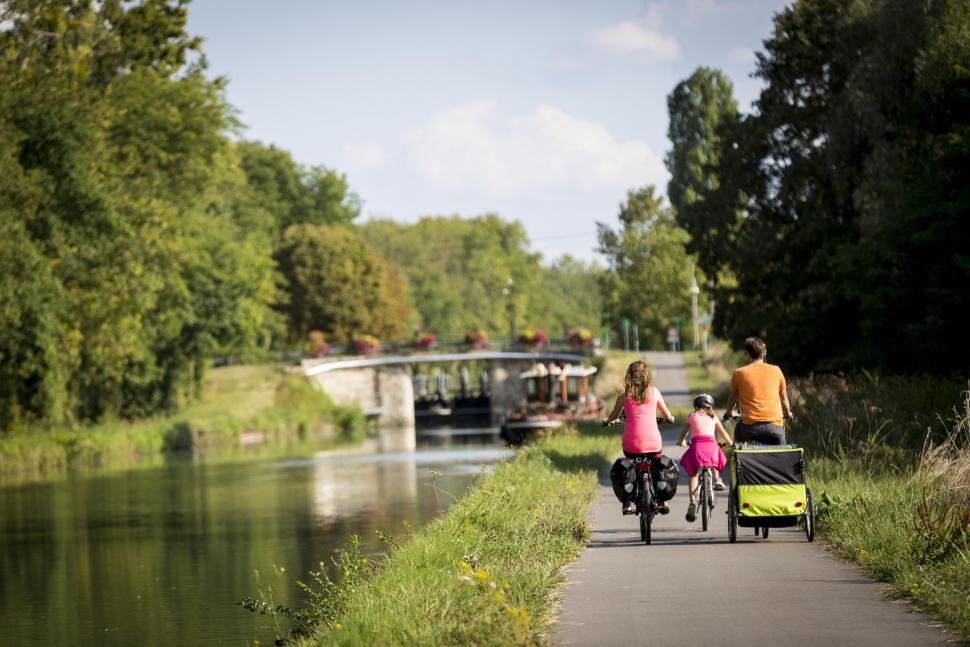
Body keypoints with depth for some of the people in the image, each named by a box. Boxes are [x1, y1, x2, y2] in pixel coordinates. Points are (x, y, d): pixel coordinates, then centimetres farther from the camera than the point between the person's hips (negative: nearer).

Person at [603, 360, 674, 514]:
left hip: (631, 442, 0)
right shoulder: (654, 392, 5)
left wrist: (607, 421, 33)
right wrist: (669, 418, 41)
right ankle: (660, 501, 21)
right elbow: (667, 414, 18)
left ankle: (627, 503, 15)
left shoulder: (625, 393, 1)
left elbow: (614, 415, 12)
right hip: (653, 442, 1)